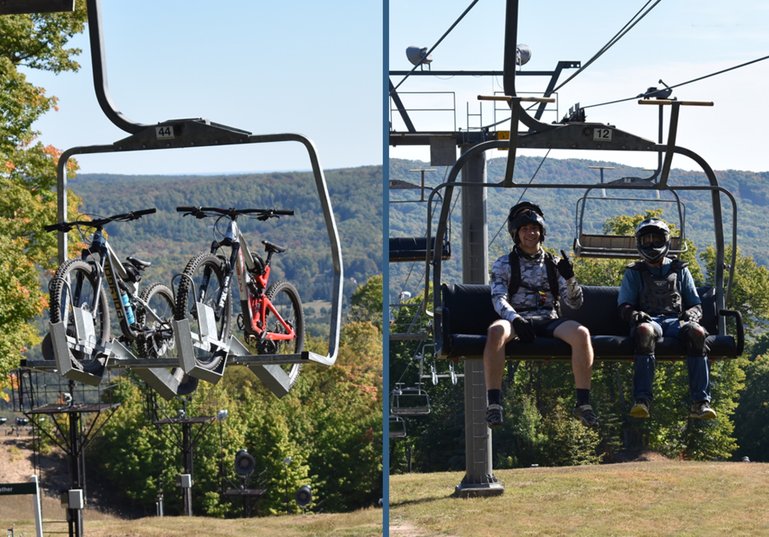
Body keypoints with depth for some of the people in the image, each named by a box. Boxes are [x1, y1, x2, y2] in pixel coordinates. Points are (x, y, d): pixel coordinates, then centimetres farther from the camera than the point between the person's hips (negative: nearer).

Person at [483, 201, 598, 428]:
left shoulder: (553, 264, 20)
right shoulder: (504, 265, 13)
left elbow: (576, 303, 14)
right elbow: (499, 299, -3)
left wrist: (569, 278, -6)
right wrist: (515, 319, -23)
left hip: (549, 321, 2)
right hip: (517, 320, -2)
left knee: (581, 333, -30)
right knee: (496, 331, -39)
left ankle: (583, 402, -27)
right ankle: (493, 402, -38)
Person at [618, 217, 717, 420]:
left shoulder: (680, 270, 27)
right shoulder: (634, 273, 24)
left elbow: (696, 304, 21)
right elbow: (624, 306, 12)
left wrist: (691, 314, -5)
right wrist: (634, 314, -13)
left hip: (676, 320, 1)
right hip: (648, 320, -1)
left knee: (697, 332, -36)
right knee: (645, 331, -41)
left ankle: (700, 403, -41)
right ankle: (642, 400, -50)